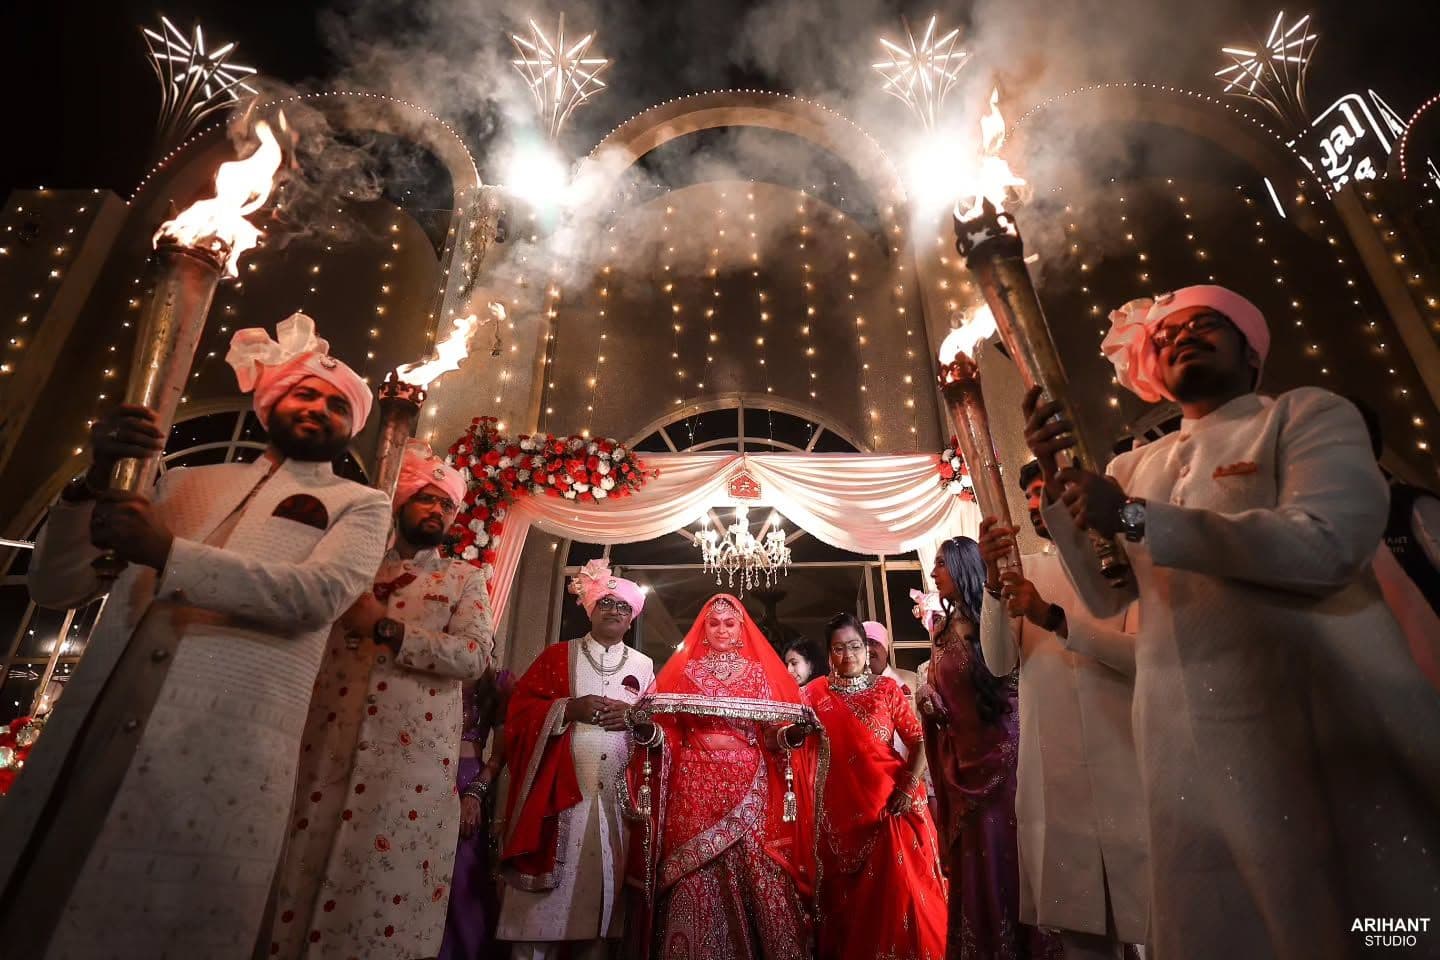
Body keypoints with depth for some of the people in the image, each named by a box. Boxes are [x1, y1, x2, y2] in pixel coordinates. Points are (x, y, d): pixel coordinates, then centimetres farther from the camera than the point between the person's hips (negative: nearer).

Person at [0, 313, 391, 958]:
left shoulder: (360, 506, 9)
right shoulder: (188, 482, 20)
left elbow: (322, 593, -10)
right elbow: (56, 587, 17)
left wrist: (170, 555, -16)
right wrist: (94, 481, 0)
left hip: (226, 751, -3)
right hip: (89, 730, 4)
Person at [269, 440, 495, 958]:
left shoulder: (465, 578, 11)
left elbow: (476, 655, -6)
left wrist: (385, 628, -11)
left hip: (414, 752, -2)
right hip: (328, 745, 3)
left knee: (390, 882, -2)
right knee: (305, 874, 4)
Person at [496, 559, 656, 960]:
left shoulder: (643, 666, 13)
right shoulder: (557, 656, 9)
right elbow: (520, 710, 1)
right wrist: (569, 708, -14)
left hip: (617, 794, 2)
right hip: (560, 790, -1)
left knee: (604, 882, 5)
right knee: (547, 894, -2)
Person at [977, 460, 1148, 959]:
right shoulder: (1028, 569, 11)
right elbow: (999, 662, 0)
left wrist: (1054, 617, -25)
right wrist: (993, 581, -14)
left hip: (1124, 768, -3)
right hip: (1051, 776, 4)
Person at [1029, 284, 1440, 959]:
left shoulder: (1308, 414, 3)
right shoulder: (1133, 468, 15)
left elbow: (1328, 543, -16)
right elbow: (1104, 597, 6)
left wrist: (1137, 519, -19)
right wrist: (1056, 480, -5)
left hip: (1324, 719, -3)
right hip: (1185, 739, 4)